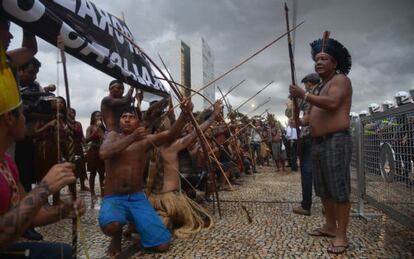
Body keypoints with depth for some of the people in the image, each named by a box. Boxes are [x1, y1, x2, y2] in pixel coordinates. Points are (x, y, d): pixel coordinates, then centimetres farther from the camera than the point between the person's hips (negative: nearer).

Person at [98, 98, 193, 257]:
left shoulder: (145, 140, 2)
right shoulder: (113, 136, 4)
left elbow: (170, 135, -16)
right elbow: (103, 153, -18)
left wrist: (185, 114, -33)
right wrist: (131, 138, -21)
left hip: (137, 198, 1)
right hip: (113, 199, -1)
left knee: (162, 245, -9)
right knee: (111, 225, -38)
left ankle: (135, 224, 21)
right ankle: (117, 237, 3)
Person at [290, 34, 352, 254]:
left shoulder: (340, 79, -4)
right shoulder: (320, 87, 23)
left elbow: (332, 103, -24)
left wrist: (304, 95, -20)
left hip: (336, 141, -9)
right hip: (318, 142, 9)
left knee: (339, 189, -6)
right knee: (323, 189, 13)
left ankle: (341, 235, 1)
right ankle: (330, 226, 25)